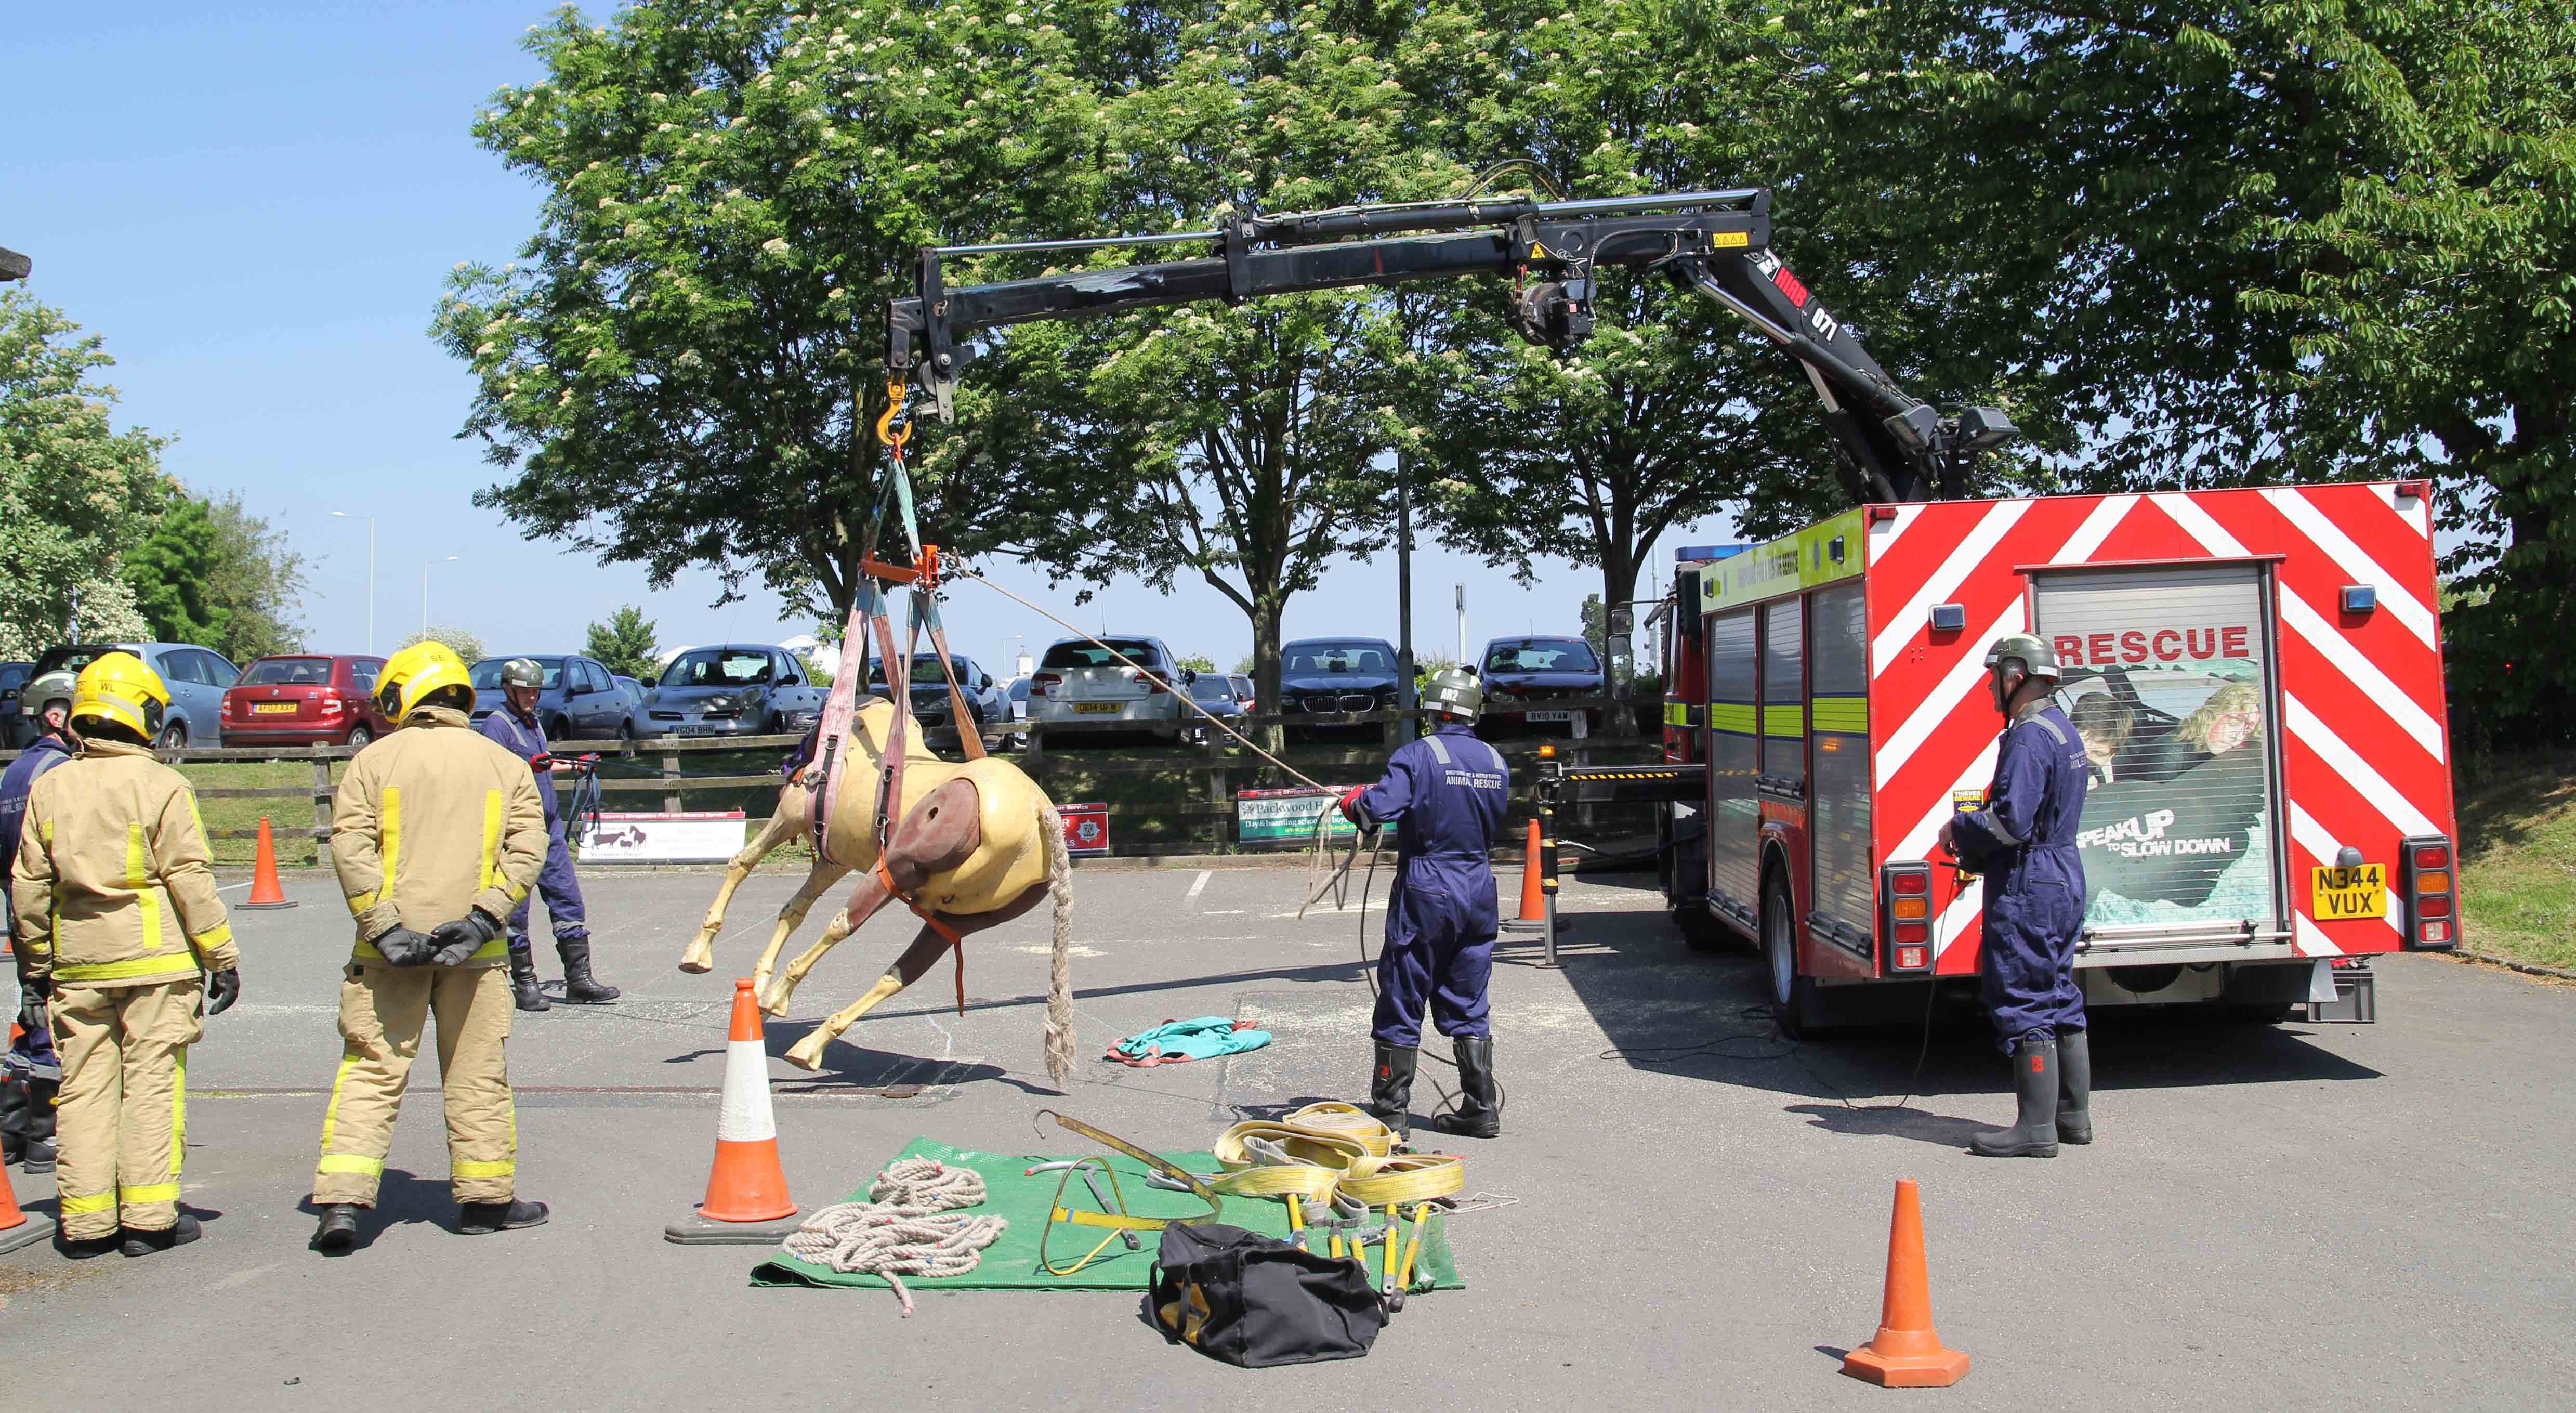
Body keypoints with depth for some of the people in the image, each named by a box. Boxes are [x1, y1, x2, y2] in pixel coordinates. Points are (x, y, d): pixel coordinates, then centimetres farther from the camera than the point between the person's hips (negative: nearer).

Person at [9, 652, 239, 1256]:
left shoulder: (49, 788, 7)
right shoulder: (161, 786, -8)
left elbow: (29, 884, 11)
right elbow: (190, 880, -9)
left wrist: (36, 961, 21)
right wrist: (222, 957, -3)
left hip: (77, 966, 5)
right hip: (154, 959, -4)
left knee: (84, 1087, 9)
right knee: (152, 1083, 1)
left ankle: (86, 1221, 12)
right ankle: (149, 1217, 2)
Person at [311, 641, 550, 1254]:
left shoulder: (375, 759, 3)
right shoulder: (505, 765, 9)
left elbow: (350, 845, -8)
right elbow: (527, 848, -2)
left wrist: (382, 926, -10)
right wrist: (483, 918, -8)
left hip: (389, 947, -1)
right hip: (473, 949, 1)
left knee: (371, 1071, 4)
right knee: (477, 1074, 10)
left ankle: (342, 1201, -4)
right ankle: (486, 1199, 18)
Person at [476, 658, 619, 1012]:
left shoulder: (533, 722, 19)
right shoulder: (497, 724, -6)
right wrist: (530, 767, -32)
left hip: (549, 827, 8)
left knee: (569, 900, 4)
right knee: (516, 907, -2)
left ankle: (579, 981, 6)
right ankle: (525, 984, 4)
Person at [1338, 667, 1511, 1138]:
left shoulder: (1417, 755, -12)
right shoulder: (1496, 762, 7)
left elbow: (1379, 807, -23)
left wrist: (1353, 800, -3)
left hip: (1426, 891, -5)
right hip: (1479, 890, 5)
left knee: (1402, 1001, 6)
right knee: (1467, 1007, 13)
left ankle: (1391, 1107, 12)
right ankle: (1482, 1108, 12)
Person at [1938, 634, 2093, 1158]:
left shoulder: (2029, 736, -18)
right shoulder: (2060, 728, 15)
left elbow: (2012, 821, -25)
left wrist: (1959, 828, -8)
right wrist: (1974, 849, 14)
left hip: (2028, 888, -10)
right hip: (2064, 878, 11)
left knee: (2023, 1005, -6)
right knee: (2059, 998, 16)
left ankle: (2036, 1128, -3)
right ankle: (2073, 1114, 23)